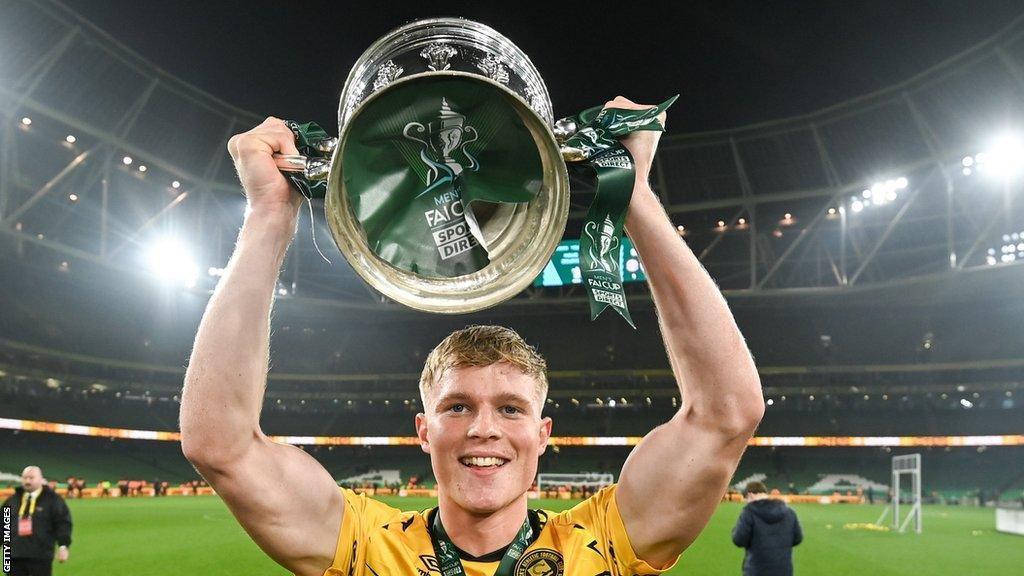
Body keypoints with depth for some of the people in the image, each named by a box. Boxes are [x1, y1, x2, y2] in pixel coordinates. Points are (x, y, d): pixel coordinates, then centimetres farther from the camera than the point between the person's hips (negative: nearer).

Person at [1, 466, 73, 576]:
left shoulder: (52, 499, -1)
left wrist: (63, 546, -13)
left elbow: (63, 523, -5)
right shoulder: (13, 500, 12)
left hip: (40, 557, -4)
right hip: (15, 556, 4)